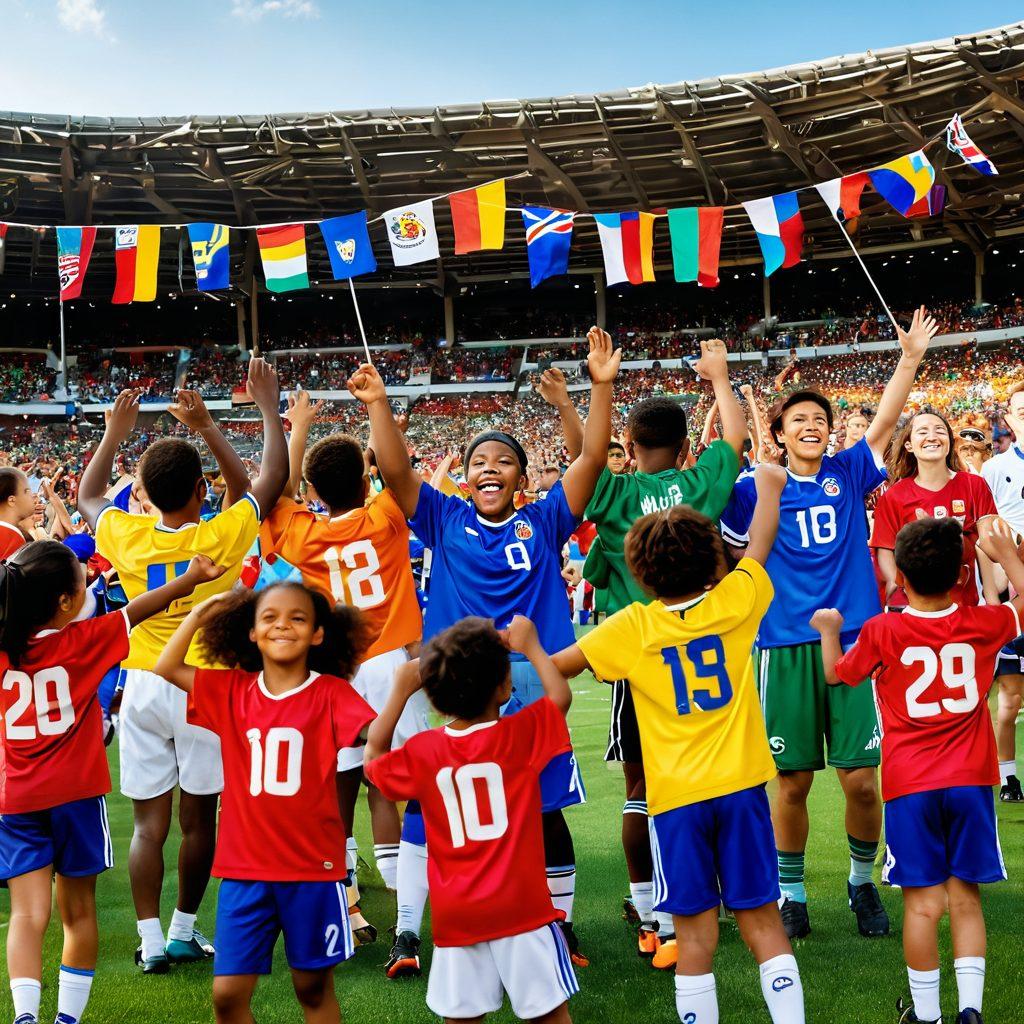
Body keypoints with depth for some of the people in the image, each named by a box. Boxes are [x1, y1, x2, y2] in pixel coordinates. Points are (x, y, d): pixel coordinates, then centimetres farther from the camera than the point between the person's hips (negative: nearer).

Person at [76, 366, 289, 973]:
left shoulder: (127, 537, -8)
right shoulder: (221, 536, -15)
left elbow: (89, 497, 15)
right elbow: (272, 477, 0)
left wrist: (114, 434, 20)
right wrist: (268, 407, 7)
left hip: (144, 688, 2)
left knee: (149, 823, 8)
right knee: (198, 818, 11)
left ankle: (151, 942, 10)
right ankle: (184, 932, 21)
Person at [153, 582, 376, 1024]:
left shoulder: (330, 692, -7)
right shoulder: (231, 690, 3)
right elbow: (167, 668, 3)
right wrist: (202, 611, 2)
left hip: (313, 867, -3)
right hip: (244, 868, 3)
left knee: (314, 987, 13)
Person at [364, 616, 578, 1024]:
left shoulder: (422, 751, -2)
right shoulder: (519, 734, -9)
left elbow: (373, 759, 17)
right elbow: (560, 696, 8)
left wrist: (400, 692, 13)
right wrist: (531, 647, 14)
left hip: (455, 914, 3)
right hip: (521, 907, -2)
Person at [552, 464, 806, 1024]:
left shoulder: (631, 627, -7)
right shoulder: (736, 600, -3)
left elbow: (556, 665, 0)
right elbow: (761, 536, 12)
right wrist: (768, 480, 28)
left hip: (677, 797, -1)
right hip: (740, 787, 2)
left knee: (695, 935, 5)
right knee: (763, 923, 10)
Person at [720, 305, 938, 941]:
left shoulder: (849, 474, 8)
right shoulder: (758, 491, 6)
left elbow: (885, 419, 2)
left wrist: (910, 360, -5)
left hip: (853, 640, 1)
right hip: (786, 646, -1)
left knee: (861, 778, 0)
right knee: (792, 782, 4)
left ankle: (863, 882, 25)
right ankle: (791, 894, 22)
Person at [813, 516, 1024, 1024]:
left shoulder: (882, 632, -8)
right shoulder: (982, 624, -1)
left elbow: (836, 673, 11)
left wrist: (829, 629, 28)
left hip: (910, 787, -2)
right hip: (971, 781, 2)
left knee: (922, 900, 4)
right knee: (964, 896, 9)